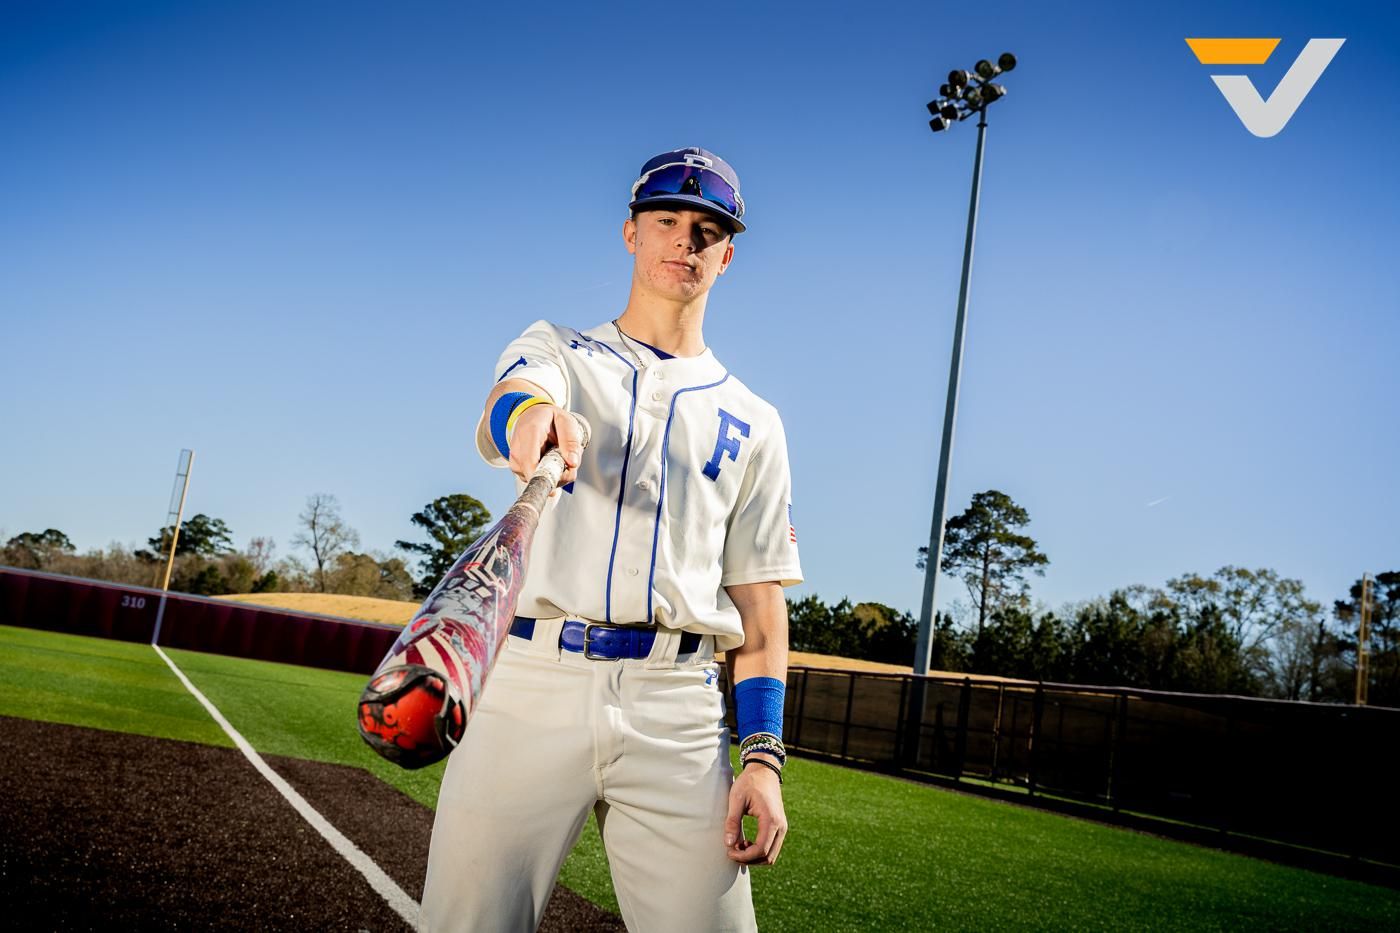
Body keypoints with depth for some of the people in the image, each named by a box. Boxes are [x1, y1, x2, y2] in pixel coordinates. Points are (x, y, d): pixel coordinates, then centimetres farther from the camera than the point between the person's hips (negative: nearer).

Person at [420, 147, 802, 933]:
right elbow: (513, 394, -11)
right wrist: (531, 414, -37)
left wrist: (763, 756, -2)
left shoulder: (753, 421, 16)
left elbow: (761, 603, 11)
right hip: (531, 683, -1)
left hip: (678, 711, 1)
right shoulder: (560, 350, 14)